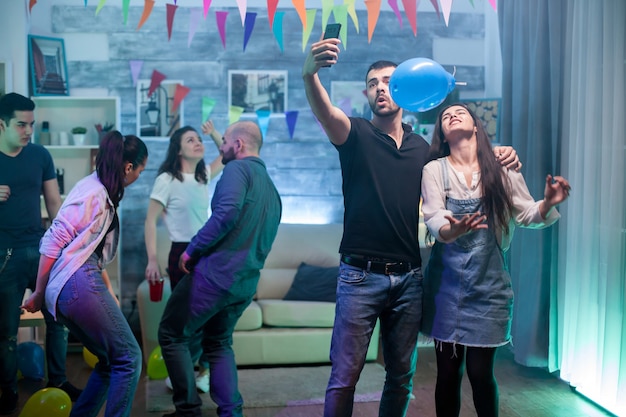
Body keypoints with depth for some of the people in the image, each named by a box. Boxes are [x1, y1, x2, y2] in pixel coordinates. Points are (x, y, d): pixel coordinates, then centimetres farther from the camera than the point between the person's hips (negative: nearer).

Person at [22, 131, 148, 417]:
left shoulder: (104, 194, 18)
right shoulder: (92, 192, -12)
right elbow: (52, 242, -13)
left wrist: (108, 290, 20)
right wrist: (39, 294, -6)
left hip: (77, 287, 10)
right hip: (78, 284, -10)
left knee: (111, 360, 16)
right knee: (128, 357, -4)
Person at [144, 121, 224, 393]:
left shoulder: (203, 176, 8)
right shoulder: (166, 180, -9)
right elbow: (150, 221, -10)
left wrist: (213, 133, 9)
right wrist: (152, 260, -16)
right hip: (183, 253, -6)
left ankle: (204, 370, 22)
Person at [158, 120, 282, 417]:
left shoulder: (238, 169, -8)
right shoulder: (271, 189, 19)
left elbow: (226, 214, -24)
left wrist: (192, 250, -15)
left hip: (216, 272, -8)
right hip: (246, 283, 8)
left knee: (172, 336, 8)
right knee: (219, 344, 23)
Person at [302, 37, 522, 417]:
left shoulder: (422, 147, 12)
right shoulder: (356, 134, -2)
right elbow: (325, 112, -23)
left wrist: (498, 155, 4)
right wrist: (310, 74, -45)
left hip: (409, 277, 4)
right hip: (361, 275, -4)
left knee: (402, 375, 15)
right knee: (344, 377, -4)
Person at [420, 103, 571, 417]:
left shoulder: (502, 169, 3)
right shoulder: (435, 169, 1)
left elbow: (527, 215, 8)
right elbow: (433, 220, -10)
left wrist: (548, 203, -14)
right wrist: (453, 231, -32)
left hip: (488, 284, 0)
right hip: (446, 283, 0)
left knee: (480, 372, 1)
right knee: (448, 371, 5)